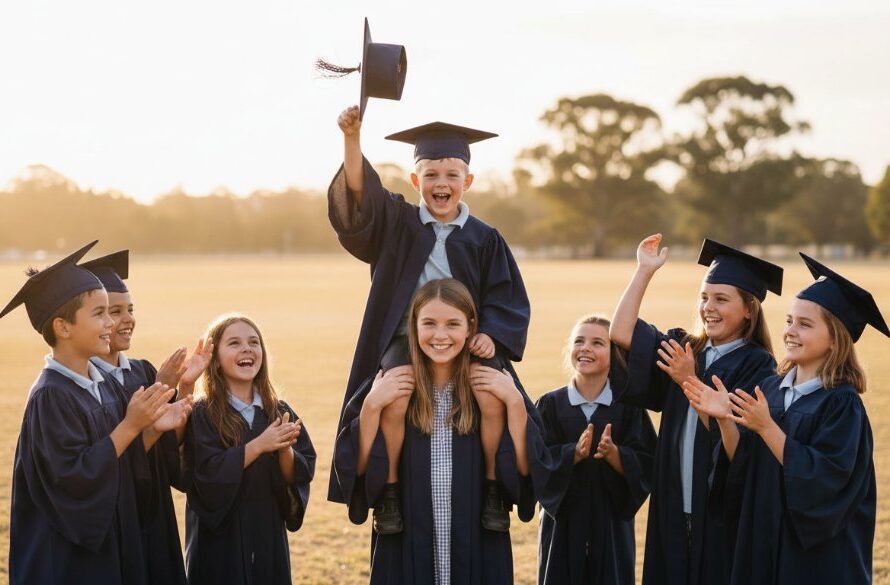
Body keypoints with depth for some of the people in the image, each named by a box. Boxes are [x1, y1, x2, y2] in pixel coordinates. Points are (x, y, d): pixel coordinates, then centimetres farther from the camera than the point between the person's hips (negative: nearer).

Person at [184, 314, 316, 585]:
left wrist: (285, 450, -19)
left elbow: (301, 475, -1)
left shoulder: (279, 412, 5)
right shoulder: (202, 415, -7)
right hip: (220, 541, -4)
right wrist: (258, 445, -25)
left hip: (268, 538, 4)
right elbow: (207, 473, -19)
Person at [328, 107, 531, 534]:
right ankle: (389, 493, -8)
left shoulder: (484, 238, 7)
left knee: (493, 402, -27)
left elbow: (505, 299, 7)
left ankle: (494, 490, -6)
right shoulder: (397, 224, 6)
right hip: (406, 340, 0)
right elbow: (359, 193, -10)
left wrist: (490, 335, -13)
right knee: (393, 404, -30)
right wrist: (352, 138, -25)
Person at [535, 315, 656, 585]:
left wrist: (613, 453, -23)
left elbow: (645, 465, -5)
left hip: (611, 522, 0)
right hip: (563, 522, 0)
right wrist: (575, 452, -23)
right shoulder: (550, 404, 0)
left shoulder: (628, 406, 0)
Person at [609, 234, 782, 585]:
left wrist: (690, 382, -25)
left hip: (724, 515, -5)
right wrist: (645, 270, -4)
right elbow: (621, 334, -3)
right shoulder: (685, 350, 8)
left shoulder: (757, 366, -8)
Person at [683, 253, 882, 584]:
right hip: (764, 544, 6)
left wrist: (766, 427, -26)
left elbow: (822, 479, -23)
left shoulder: (842, 404, -13)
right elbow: (745, 467, 4)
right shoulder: (771, 388, 4)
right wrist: (724, 420, -12)